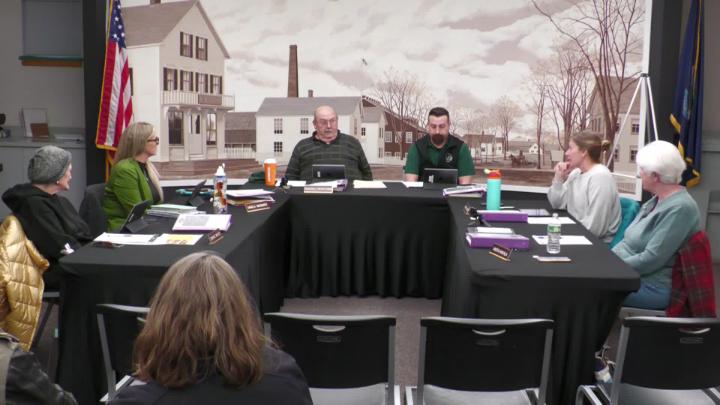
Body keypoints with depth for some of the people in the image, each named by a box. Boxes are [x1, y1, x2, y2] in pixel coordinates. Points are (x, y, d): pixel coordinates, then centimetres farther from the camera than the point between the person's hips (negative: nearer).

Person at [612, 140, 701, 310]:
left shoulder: (680, 208, -19)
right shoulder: (657, 200, 11)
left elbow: (651, 259, -24)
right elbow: (629, 241, 14)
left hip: (651, 287, -9)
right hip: (629, 274, 9)